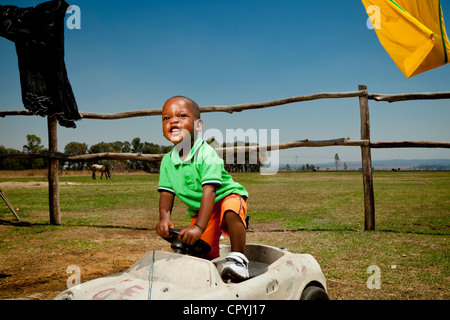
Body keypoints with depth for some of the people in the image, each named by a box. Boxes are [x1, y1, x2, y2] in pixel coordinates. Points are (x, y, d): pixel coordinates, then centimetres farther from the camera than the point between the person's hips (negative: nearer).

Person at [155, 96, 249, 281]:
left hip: (227, 196, -5)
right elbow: (167, 192, -6)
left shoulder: (206, 154, -29)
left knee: (231, 212, -38)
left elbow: (209, 191, -36)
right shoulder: (167, 161, -9)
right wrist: (165, 217, -26)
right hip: (198, 209, 5)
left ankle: (237, 257, -22)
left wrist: (199, 227, -43)